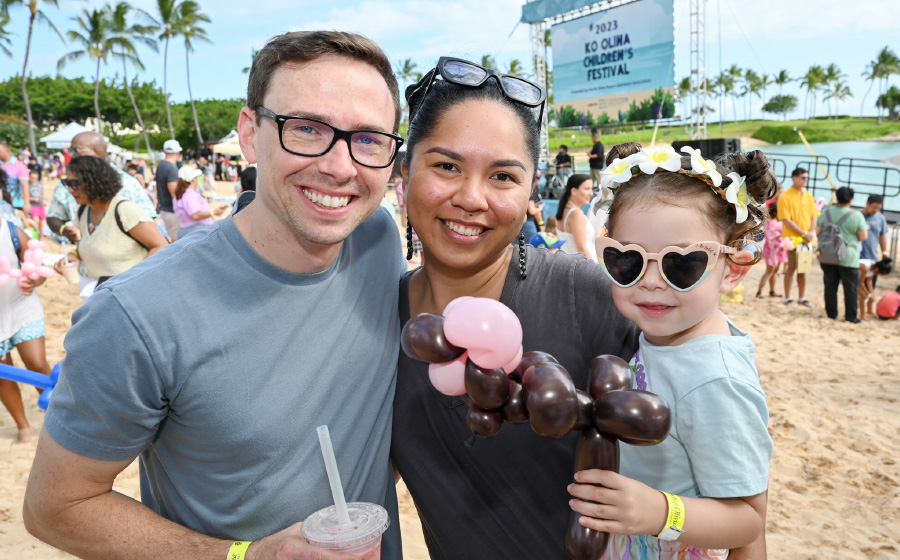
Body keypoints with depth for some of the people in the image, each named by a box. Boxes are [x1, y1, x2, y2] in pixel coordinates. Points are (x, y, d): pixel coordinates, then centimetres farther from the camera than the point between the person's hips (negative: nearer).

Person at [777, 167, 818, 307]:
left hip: (806, 239, 5)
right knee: (791, 268, 0)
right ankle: (787, 298, 11)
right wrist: (803, 233, -16)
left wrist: (811, 233, -7)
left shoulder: (808, 195, 9)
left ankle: (802, 298, 20)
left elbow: (814, 215, 10)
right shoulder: (785, 197, -10)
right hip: (792, 238, -5)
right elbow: (786, 220, -14)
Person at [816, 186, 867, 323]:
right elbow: (863, 237, -7)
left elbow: (818, 231, 9)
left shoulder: (826, 212, 0)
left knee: (830, 286, 11)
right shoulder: (856, 216, -12)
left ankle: (831, 313, 16)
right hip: (848, 259, -4)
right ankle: (851, 316, 7)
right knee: (851, 288, 5)